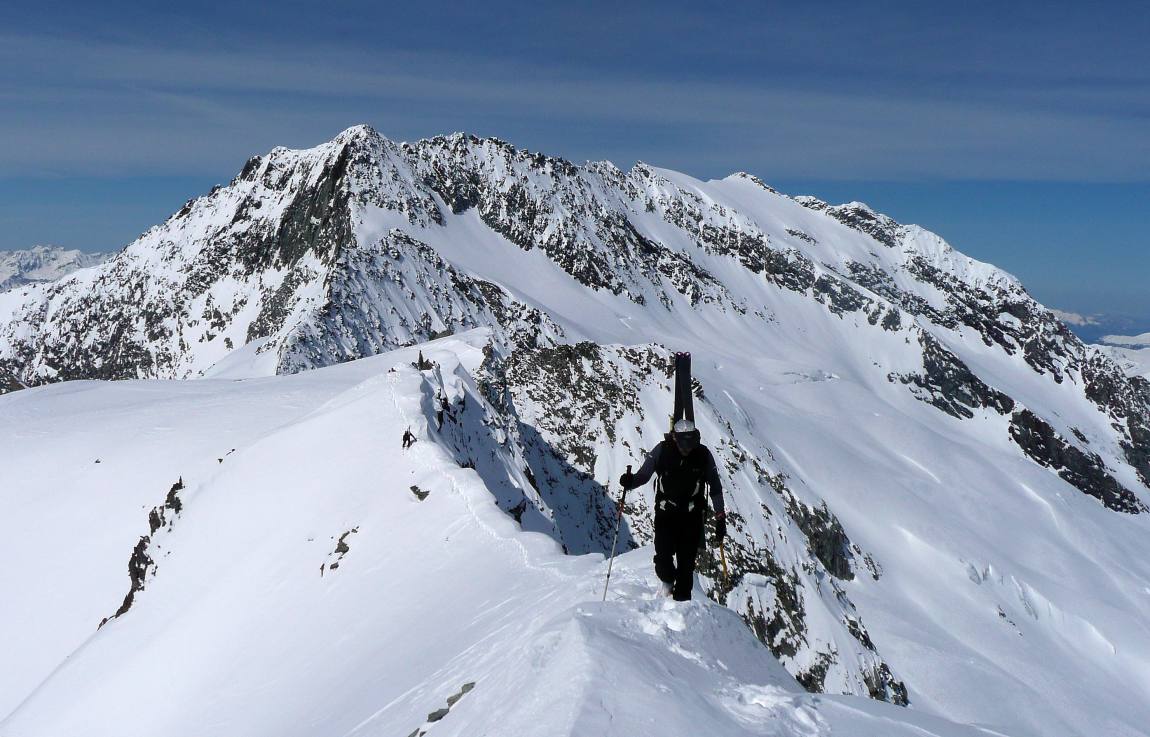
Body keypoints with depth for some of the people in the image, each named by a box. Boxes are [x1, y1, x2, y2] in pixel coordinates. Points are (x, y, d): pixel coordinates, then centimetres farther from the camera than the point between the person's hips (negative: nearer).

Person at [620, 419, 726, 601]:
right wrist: (630, 481, -24)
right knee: (663, 555, -8)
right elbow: (644, 475, -2)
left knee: (686, 562, -1)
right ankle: (668, 580, 25)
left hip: (691, 516, 0)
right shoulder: (662, 450, -12)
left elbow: (715, 487, 2)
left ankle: (682, 598, 13)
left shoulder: (703, 455, -9)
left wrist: (720, 518, 1)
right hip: (665, 511, 0)